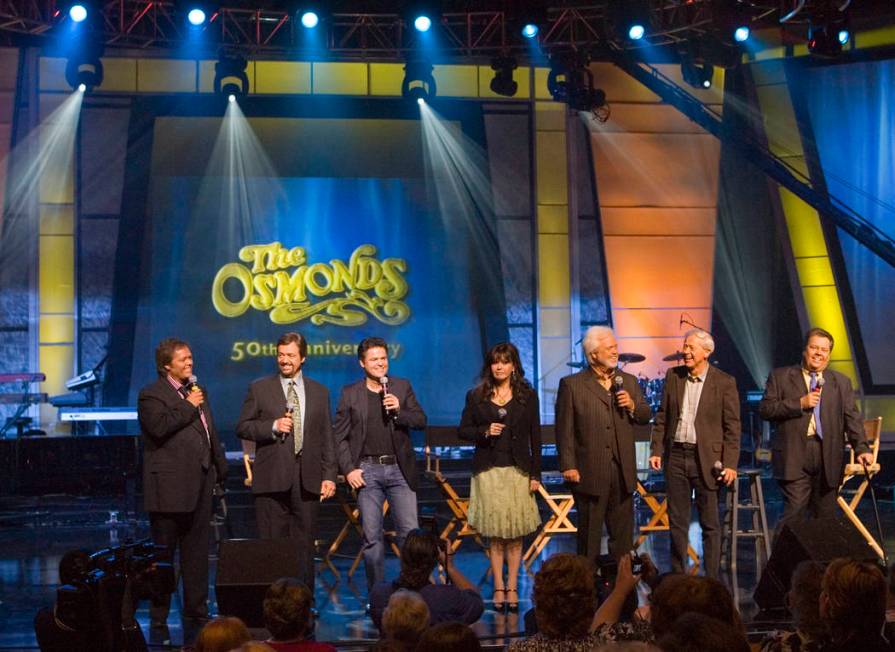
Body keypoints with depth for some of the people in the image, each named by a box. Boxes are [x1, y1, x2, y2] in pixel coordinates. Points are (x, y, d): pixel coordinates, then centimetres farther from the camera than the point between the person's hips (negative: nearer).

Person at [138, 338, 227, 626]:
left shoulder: (197, 390, 17)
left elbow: (211, 431, 24)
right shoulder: (151, 395, -8)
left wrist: (220, 468, 20)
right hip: (170, 486, -7)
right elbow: (160, 427, -25)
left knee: (197, 550, 11)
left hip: (200, 482, 7)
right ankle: (158, 614, 5)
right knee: (163, 551, 0)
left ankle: (196, 608, 19)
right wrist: (188, 407, -16)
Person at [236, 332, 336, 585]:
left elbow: (327, 438, 12)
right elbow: (242, 428, 4)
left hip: (307, 479, 2)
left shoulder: (319, 392, 13)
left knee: (305, 544, 4)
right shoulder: (259, 389, 7)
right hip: (273, 478, -2)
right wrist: (273, 427, -12)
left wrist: (329, 476, 4)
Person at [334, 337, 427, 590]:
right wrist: (348, 470, -5)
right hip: (367, 471, -1)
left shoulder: (402, 387, 9)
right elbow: (339, 436, 4)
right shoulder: (350, 393, 6)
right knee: (372, 537, 3)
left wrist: (399, 410, -14)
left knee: (410, 532, -3)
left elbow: (421, 421, 4)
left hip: (399, 468, 1)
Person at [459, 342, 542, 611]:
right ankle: (499, 588, 6)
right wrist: (484, 432, -12)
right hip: (488, 470, 0)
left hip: (518, 470, 0)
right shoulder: (476, 396, 6)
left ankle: (512, 588, 5)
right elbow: (463, 430, 8)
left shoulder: (527, 396, 4)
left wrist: (535, 474, -1)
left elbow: (535, 436, 4)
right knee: (495, 533, 1)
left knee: (515, 532, -1)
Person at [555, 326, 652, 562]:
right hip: (590, 472, -4)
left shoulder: (629, 381, 11)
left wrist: (632, 405, -7)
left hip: (622, 472, 4)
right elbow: (564, 429, -6)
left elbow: (646, 416, 15)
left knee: (623, 532, 9)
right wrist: (568, 466, -11)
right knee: (589, 532, 3)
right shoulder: (572, 385, -3)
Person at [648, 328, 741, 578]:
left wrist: (730, 464, -11)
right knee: (677, 520, 9)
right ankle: (677, 575, 18)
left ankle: (712, 579, 6)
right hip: (676, 455, 4)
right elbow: (662, 417, 12)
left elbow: (732, 426, -5)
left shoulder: (724, 382, -4)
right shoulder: (673, 376, 7)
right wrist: (656, 450, 4)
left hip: (707, 459, -4)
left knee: (710, 523, 1)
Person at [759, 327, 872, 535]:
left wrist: (861, 448, -7)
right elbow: (765, 409, -1)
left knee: (825, 516, 4)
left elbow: (852, 417, 8)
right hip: (794, 458, -3)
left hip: (828, 459, 3)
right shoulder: (780, 377, 9)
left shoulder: (841, 382, 17)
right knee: (794, 511, -13)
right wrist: (800, 404, -10)